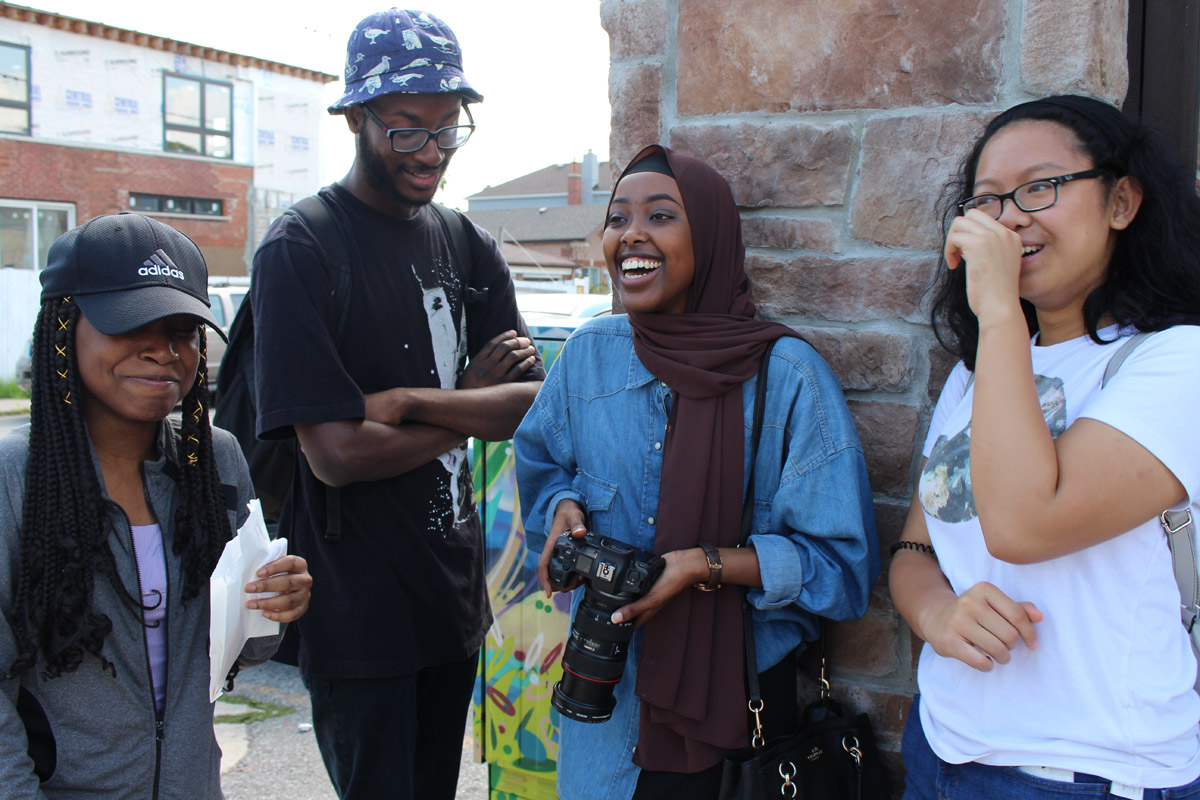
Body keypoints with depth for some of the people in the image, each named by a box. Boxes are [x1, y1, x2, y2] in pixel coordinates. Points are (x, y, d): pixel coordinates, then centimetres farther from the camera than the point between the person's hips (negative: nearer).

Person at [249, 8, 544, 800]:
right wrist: (470, 405, -8)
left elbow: (540, 405, -2)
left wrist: (409, 400, -16)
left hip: (454, 591, 6)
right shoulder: (301, 251, -12)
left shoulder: (469, 248, 7)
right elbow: (337, 453, -20)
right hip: (356, 613, -6)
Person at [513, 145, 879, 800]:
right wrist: (565, 509, -8)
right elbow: (544, 468, 14)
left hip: (738, 697, -3)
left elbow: (843, 563, -12)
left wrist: (706, 565, -24)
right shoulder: (588, 353, -3)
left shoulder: (787, 375, -15)